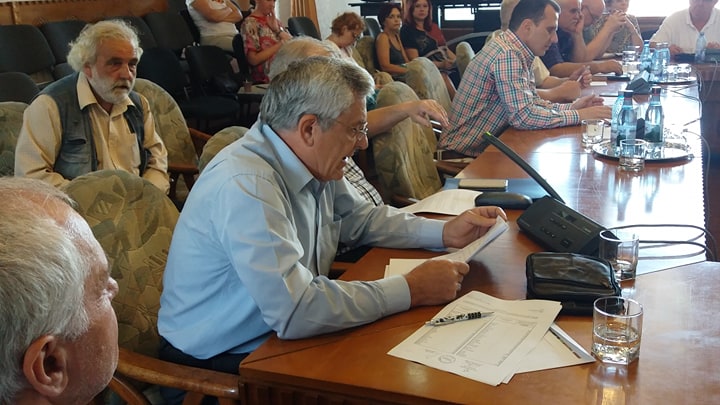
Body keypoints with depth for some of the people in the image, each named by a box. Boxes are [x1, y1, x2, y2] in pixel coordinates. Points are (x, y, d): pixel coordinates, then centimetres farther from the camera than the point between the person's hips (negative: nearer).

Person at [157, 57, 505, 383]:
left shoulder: (315, 163, -3)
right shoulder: (246, 186, -29)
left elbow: (360, 218, 14)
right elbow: (295, 311, -33)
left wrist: (445, 232, 1)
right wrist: (411, 290, -26)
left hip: (279, 336, 8)